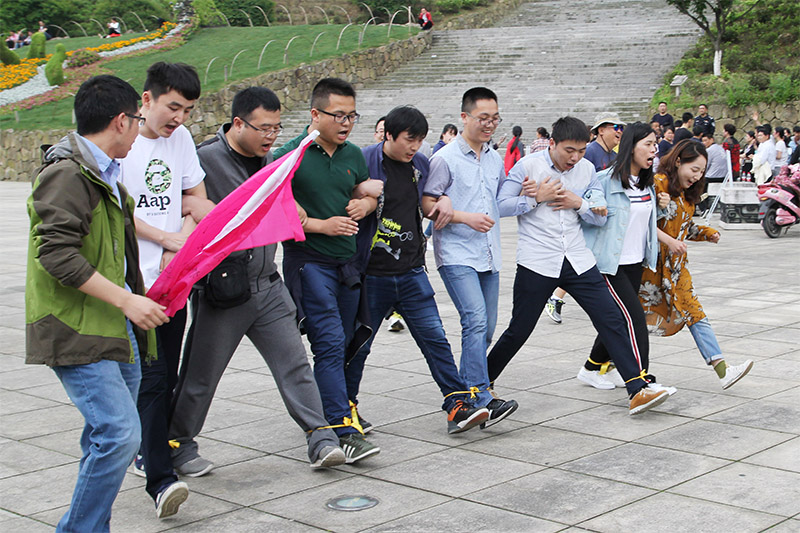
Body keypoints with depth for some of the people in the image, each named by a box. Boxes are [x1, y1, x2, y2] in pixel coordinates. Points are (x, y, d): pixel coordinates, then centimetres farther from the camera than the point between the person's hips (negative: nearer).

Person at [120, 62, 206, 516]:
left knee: (166, 376, 11)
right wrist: (166, 238, -10)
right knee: (151, 376, -11)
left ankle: (152, 454, 29)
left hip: (174, 277, 6)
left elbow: (197, 197, 15)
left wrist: (181, 248, -1)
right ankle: (159, 478, -12)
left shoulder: (180, 138, 12)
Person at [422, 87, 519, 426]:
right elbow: (426, 204, -9)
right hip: (456, 255, -7)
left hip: (489, 255, 7)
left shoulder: (495, 159, 16)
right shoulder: (445, 158, -5)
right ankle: (481, 399, -20)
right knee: (476, 321, -19)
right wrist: (464, 217, -18)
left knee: (486, 328, 8)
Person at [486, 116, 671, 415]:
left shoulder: (587, 169, 7)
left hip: (578, 261, 4)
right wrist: (537, 198, -16)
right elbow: (500, 205, -9)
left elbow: (600, 217, 10)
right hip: (537, 264, -4)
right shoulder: (527, 166, -6)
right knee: (519, 331, 2)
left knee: (612, 320, -4)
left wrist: (579, 203, -9)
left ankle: (638, 390, -2)